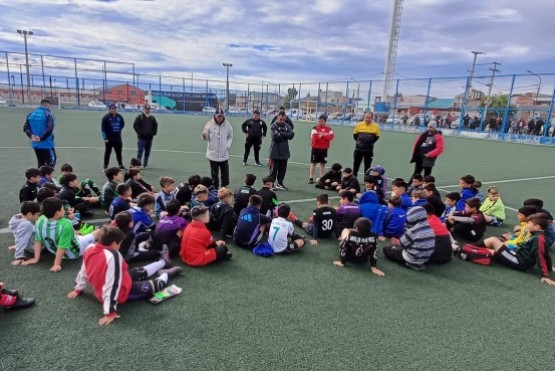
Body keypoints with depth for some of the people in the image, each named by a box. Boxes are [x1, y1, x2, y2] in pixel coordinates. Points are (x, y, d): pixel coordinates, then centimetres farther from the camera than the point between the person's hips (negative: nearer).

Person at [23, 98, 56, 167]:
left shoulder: (31, 114, 11)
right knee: (51, 164, 0)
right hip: (47, 144, -7)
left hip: (35, 144, 7)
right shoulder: (48, 114, -11)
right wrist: (41, 138, -17)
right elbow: (49, 129, -22)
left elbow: (25, 128, 6)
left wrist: (31, 135, -6)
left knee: (40, 164, 17)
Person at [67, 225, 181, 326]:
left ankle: (163, 262, 46)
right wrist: (110, 312, -30)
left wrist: (78, 289, 24)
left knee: (140, 272, 25)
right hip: (122, 294, -9)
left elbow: (83, 272, 8)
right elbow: (113, 285, -35)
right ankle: (166, 273, 39)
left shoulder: (90, 249, -9)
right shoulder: (113, 256, -34)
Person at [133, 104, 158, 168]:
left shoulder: (152, 118, 11)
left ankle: (145, 164, 18)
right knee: (140, 151, -9)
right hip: (141, 138, -5)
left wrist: (154, 132, 4)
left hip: (149, 138, 5)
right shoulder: (140, 117, -2)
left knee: (148, 152, 9)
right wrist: (140, 132, -12)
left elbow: (155, 126, 18)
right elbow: (135, 125, -5)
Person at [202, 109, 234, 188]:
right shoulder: (209, 124, -7)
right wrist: (204, 136, -25)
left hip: (224, 154, 1)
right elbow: (206, 138, -3)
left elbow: (230, 137, 11)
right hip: (213, 154, -1)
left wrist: (228, 146, -1)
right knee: (214, 173, 8)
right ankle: (215, 188, 20)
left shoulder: (227, 125, -2)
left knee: (225, 173, 7)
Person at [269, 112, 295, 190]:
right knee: (273, 169, -1)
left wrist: (281, 133, -15)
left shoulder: (287, 126, 9)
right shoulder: (273, 126, -5)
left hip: (284, 152, 5)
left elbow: (291, 135, -7)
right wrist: (285, 135, -10)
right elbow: (275, 136, -21)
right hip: (275, 152, -5)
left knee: (283, 169, 11)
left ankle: (279, 183, 25)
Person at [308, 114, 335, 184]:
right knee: (313, 163, 1)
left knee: (323, 164, 8)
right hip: (315, 148, -2)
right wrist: (325, 136, -8)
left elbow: (331, 137, -9)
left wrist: (322, 135, -15)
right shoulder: (315, 128, -3)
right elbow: (315, 137, -18)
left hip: (324, 149, 3)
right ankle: (311, 178, 6)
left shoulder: (328, 129, 5)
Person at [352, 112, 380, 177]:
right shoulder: (359, 124, -3)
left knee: (367, 166, 6)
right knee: (356, 165, 8)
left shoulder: (376, 126, -4)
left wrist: (370, 142, 6)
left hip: (369, 150, -1)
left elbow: (377, 136, 9)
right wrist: (359, 142, 10)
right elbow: (355, 135, 10)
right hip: (358, 148, 1)